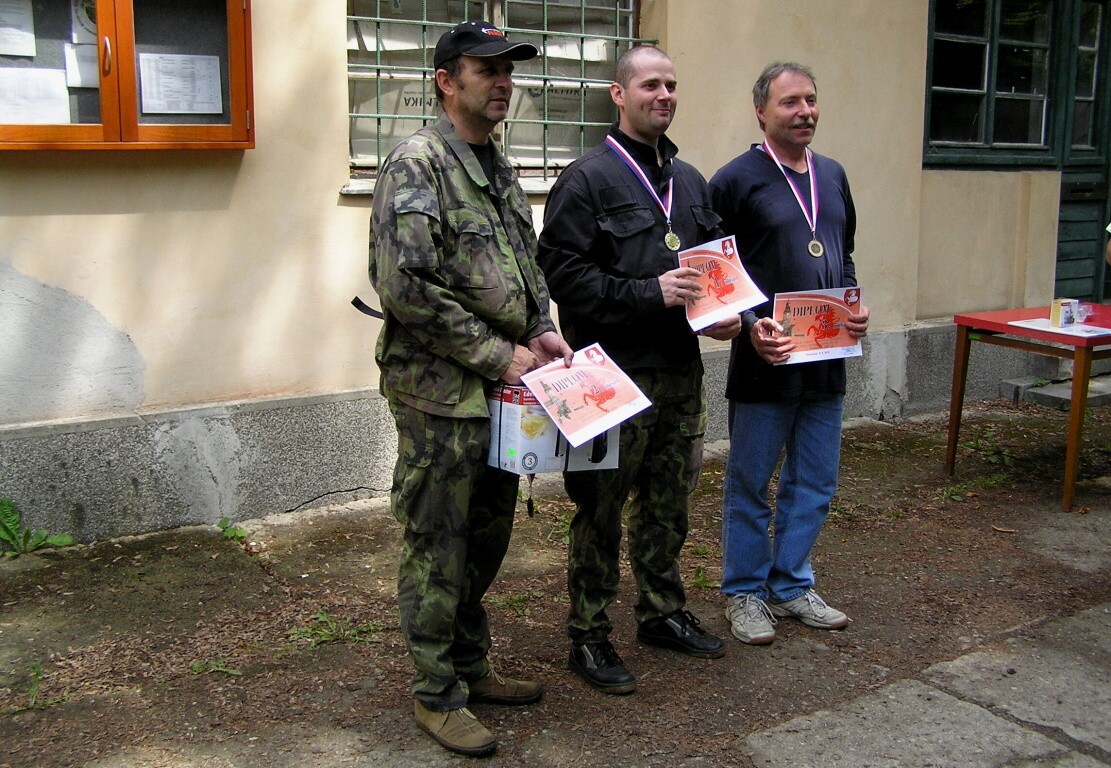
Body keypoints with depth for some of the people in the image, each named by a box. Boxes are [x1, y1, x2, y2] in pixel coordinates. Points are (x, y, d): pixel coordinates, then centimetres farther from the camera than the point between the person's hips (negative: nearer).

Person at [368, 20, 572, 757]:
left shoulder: (500, 169, 15)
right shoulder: (417, 163, -12)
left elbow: (528, 267, 23)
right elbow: (407, 286, -22)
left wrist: (541, 330, 3)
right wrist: (499, 355, -17)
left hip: (502, 390, 8)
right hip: (440, 392, -8)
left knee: (487, 537, 18)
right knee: (439, 548, 4)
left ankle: (471, 665, 34)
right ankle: (437, 694, 18)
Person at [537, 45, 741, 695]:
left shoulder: (690, 181, 15)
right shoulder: (587, 178, -7)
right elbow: (565, 274, -15)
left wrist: (727, 314, 2)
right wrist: (650, 293, -21)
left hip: (682, 372, 7)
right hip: (615, 373, -7)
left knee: (670, 503, 17)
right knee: (602, 509, 2)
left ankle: (664, 613, 34)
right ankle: (589, 637, 15)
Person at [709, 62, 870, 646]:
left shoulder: (832, 175, 12)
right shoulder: (737, 179, -7)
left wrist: (854, 307, 3)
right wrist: (750, 325, -20)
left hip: (826, 360, 6)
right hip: (764, 360, -6)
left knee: (814, 484, 14)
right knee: (750, 484, 7)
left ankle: (790, 586, 30)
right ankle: (744, 592, 22)